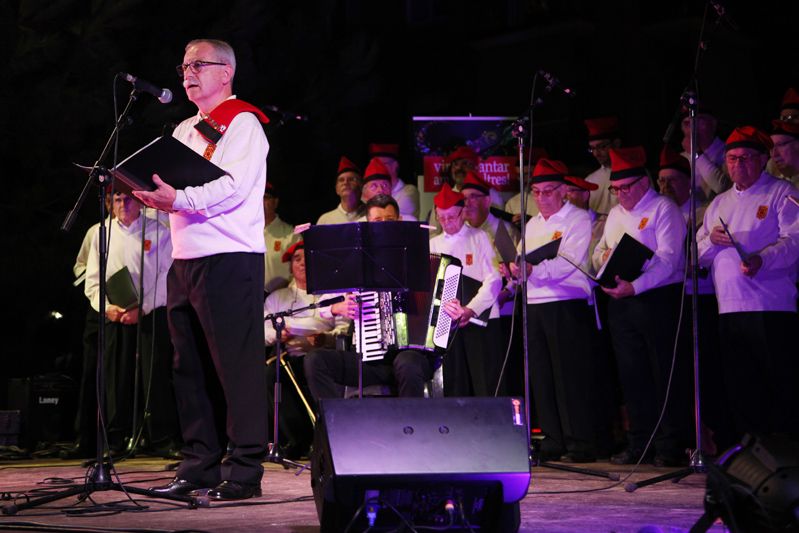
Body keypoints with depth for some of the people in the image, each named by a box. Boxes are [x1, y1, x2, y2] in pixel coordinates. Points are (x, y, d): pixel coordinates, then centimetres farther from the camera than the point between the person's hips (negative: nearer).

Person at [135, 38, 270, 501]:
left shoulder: (242, 123, -2)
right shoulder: (184, 131, 23)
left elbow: (232, 186, -16)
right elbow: (171, 187, 22)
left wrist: (178, 199, -27)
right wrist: (152, 193, 0)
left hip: (230, 258, -8)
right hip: (186, 260, 8)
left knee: (236, 366, -9)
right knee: (191, 368, 8)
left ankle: (244, 471, -8)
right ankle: (200, 467, 14)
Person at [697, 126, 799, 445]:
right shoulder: (719, 204, 22)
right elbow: (697, 256, 21)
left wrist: (761, 260, -28)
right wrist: (712, 240, -1)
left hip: (771, 309, -6)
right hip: (729, 310, 6)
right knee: (741, 391, 8)